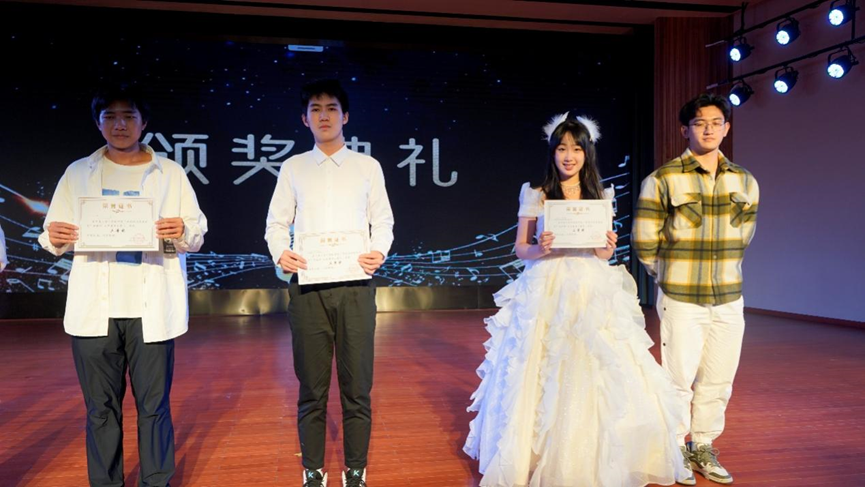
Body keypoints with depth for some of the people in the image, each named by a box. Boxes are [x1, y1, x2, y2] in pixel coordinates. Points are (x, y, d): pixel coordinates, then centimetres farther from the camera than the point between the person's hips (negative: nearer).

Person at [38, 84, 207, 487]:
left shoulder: (170, 173, 8)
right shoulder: (78, 173, 12)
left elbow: (197, 234, 5)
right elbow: (54, 237, 11)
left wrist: (182, 232, -18)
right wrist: (56, 238, -12)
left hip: (151, 309, -1)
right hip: (94, 309, 2)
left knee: (154, 406, 3)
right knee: (101, 408, 7)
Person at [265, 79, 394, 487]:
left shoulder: (368, 167, 11)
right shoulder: (293, 168, 12)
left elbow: (382, 221, 9)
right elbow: (277, 223, 10)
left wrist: (379, 250, -11)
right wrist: (280, 252, -10)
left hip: (355, 285, 0)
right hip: (307, 285, 1)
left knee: (357, 388, 2)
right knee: (312, 389, 6)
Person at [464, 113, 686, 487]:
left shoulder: (600, 196, 11)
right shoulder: (536, 196, 3)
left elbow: (604, 253, 13)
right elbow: (520, 249, 3)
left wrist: (608, 249, -8)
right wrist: (540, 249, -17)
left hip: (592, 295, 2)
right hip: (547, 295, -2)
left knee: (597, 378, -4)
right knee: (543, 379, -3)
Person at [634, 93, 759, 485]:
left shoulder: (745, 183, 7)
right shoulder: (662, 181, -7)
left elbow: (742, 240, 18)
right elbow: (644, 242, -3)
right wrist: (670, 276, 7)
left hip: (729, 299, 4)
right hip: (681, 300, -4)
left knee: (718, 380, 11)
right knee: (679, 379, 3)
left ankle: (703, 448, 29)